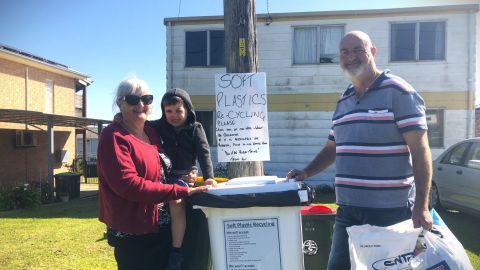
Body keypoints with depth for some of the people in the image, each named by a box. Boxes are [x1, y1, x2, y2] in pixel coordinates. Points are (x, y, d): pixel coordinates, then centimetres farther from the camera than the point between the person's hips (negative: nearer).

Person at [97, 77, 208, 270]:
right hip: (132, 235, -8)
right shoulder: (114, 136, -15)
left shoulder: (152, 133, 9)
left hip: (159, 229, 8)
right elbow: (128, 185, -26)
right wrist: (180, 191, -25)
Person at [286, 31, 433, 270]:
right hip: (348, 209, 6)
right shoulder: (343, 101, 13)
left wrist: (421, 205, -18)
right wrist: (306, 172, 8)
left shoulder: (397, 91, -8)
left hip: (390, 210, -6)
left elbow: (420, 148, -13)